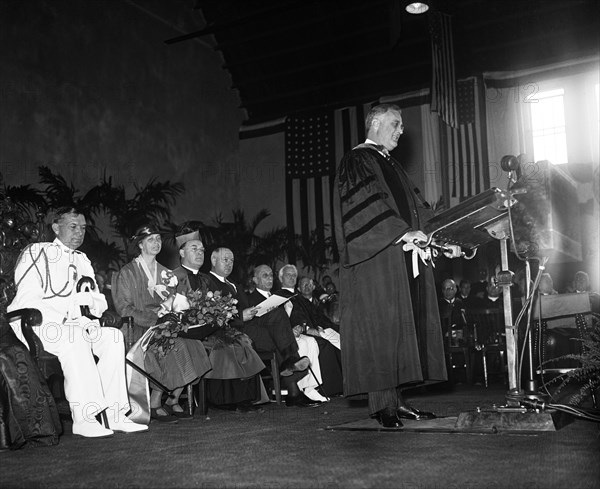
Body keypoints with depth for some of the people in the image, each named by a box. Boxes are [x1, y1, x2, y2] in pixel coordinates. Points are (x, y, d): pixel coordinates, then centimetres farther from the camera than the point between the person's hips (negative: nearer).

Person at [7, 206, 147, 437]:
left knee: (113, 336, -18)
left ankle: (115, 414, -21)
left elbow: (98, 301, 16)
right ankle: (83, 419, -35)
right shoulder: (36, 253, 1)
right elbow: (28, 302, -12)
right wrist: (72, 307, -21)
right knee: (75, 339, -35)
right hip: (39, 324, -6)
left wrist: (91, 302, -10)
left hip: (75, 324, 6)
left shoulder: (82, 260, 21)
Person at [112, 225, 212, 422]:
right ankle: (155, 405, -19)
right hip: (139, 328, -5)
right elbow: (123, 308, -6)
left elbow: (173, 301, 19)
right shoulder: (127, 273, 3)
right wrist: (152, 318, -17)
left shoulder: (165, 272, 20)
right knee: (173, 345, -32)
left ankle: (173, 401, -11)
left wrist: (169, 305, -6)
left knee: (192, 344, -23)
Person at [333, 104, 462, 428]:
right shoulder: (357, 162, -3)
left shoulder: (392, 166, 23)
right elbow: (366, 205, -17)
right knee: (380, 329, -8)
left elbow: (416, 207, 19)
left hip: (404, 259, 9)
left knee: (403, 329, 5)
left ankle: (396, 399, 9)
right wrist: (402, 233, -25)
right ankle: (382, 404, -5)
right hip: (376, 261, -9)